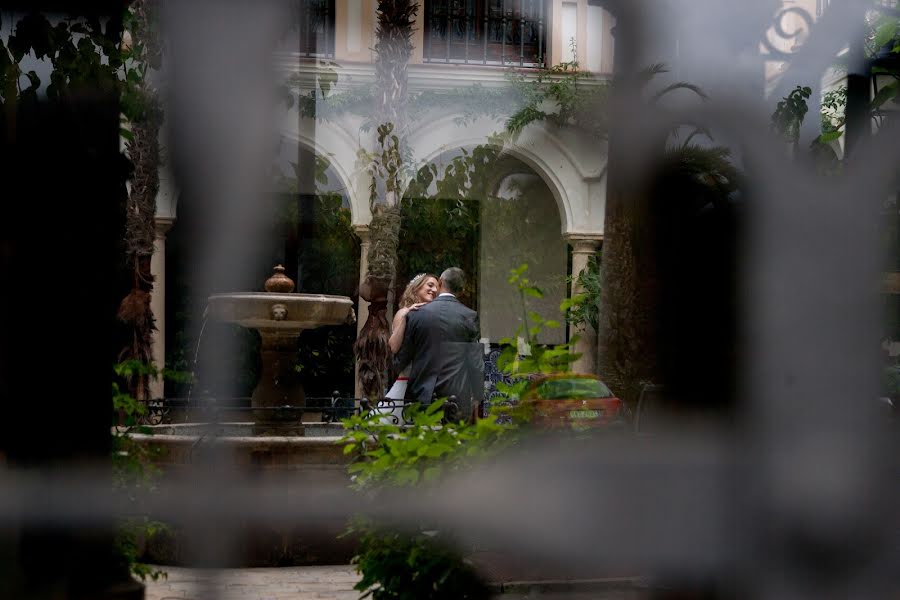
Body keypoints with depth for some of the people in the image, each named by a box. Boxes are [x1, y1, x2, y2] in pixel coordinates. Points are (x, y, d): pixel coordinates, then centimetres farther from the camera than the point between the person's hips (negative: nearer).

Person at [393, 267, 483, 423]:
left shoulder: (416, 314, 2)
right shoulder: (470, 316, -1)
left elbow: (402, 359, 9)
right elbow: (476, 361, 0)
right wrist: (476, 399, 7)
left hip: (421, 394, 1)